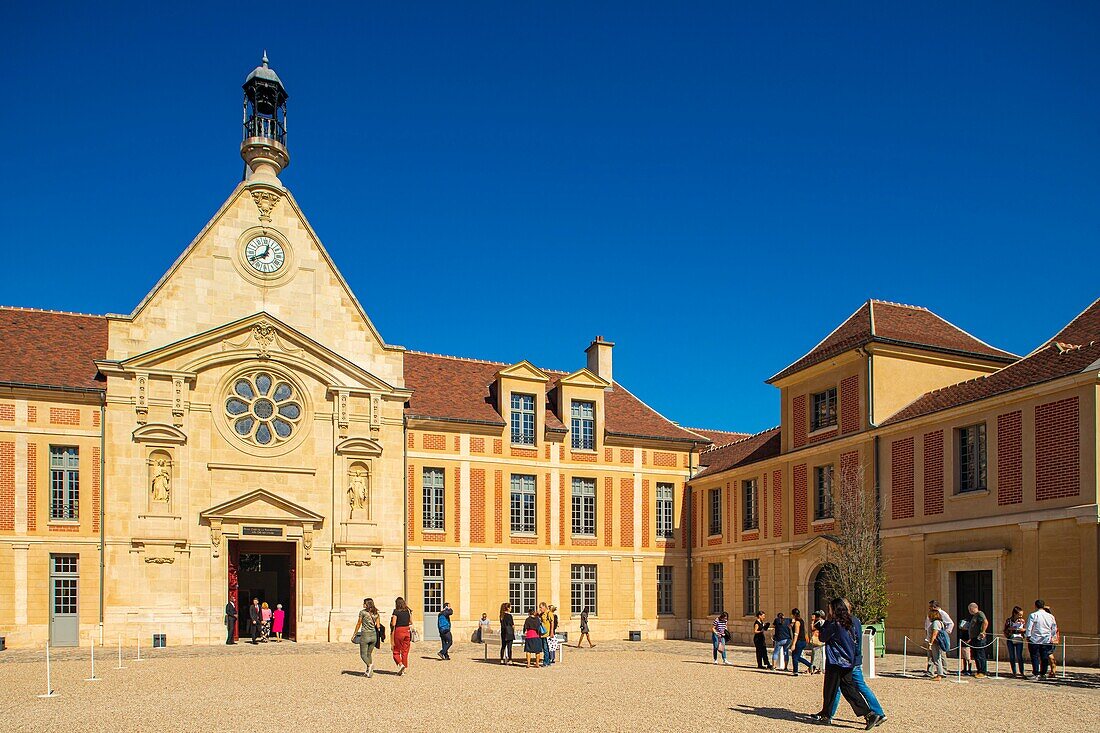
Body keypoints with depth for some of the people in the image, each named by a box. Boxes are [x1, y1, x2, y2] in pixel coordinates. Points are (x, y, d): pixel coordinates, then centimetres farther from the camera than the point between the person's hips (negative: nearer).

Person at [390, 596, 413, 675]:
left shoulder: (396, 611, -8)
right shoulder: (408, 611, 6)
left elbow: (393, 625, -11)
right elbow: (411, 623, 9)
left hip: (399, 631, -4)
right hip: (407, 632, 4)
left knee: (396, 651, 9)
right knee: (405, 651, 10)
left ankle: (400, 664, -12)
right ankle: (403, 669, 11)